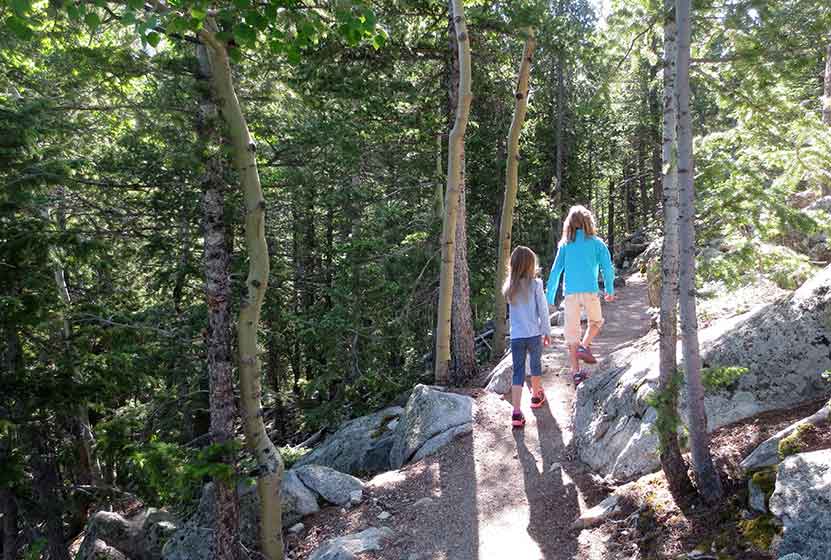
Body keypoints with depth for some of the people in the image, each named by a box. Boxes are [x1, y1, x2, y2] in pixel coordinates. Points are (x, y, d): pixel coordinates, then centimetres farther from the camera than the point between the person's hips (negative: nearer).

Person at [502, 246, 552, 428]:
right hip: (534, 335, -2)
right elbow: (543, 310, -7)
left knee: (518, 373, 2)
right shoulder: (535, 284, -10)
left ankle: (516, 413, -8)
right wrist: (547, 332, 5)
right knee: (535, 365, 22)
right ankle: (536, 395, 44)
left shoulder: (509, 287, 2)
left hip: (516, 337, 2)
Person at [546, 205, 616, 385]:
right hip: (590, 291, -1)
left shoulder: (565, 244, 7)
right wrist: (610, 290, 16)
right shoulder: (596, 243, 2)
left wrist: (549, 298, 6)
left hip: (570, 294, 1)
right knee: (596, 322, 24)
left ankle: (575, 371, 7)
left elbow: (555, 271, 3)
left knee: (571, 331, 7)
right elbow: (608, 268, 1)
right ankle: (584, 347, 0)